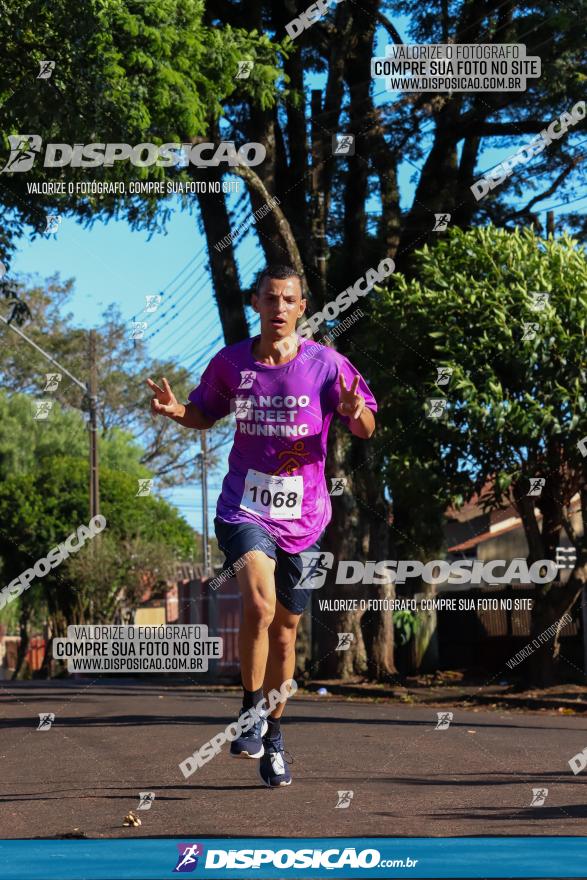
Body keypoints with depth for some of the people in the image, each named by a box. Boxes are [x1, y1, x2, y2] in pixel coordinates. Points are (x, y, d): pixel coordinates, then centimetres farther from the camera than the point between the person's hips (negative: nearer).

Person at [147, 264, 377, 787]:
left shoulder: (324, 364, -5)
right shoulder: (231, 362, 0)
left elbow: (366, 429, -4)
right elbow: (206, 415, 17)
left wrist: (356, 412, -27)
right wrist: (177, 411, -6)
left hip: (303, 517, 1)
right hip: (244, 508, -1)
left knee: (285, 629, 10)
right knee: (259, 603, -26)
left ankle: (273, 738, 27)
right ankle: (251, 709, -6)